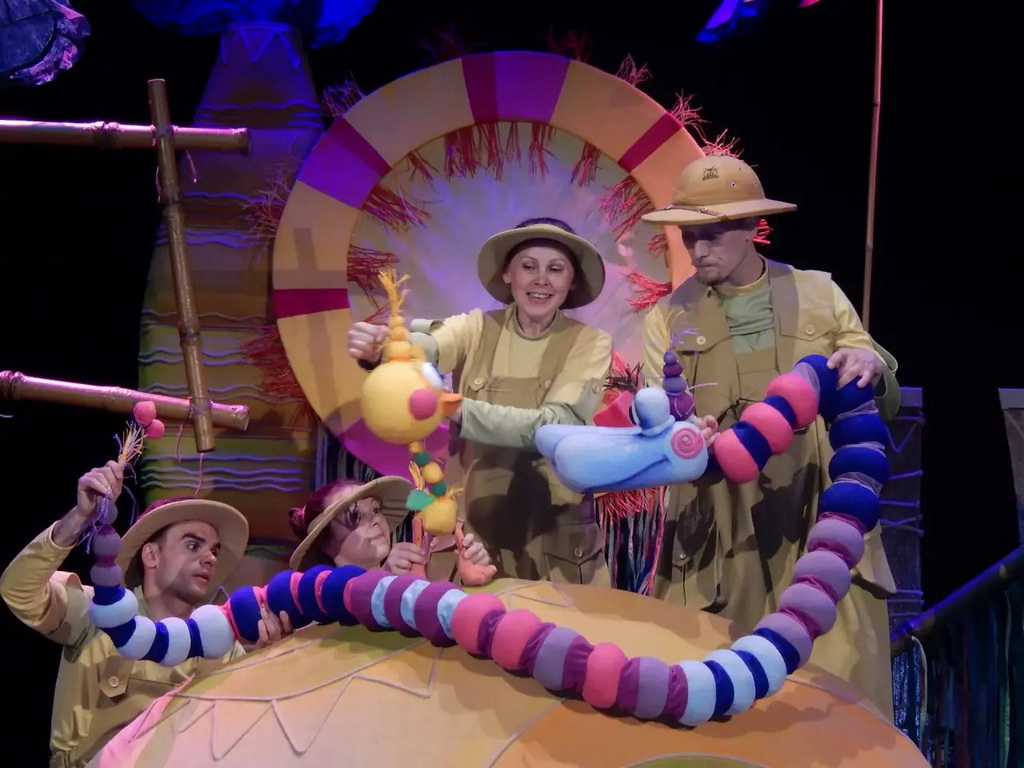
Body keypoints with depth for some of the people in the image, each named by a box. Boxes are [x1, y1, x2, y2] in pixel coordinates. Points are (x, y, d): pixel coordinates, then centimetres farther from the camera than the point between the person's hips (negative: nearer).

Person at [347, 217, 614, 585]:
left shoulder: (590, 343, -5)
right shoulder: (478, 328, -1)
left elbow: (554, 427, -20)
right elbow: (427, 345, -23)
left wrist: (459, 411, -33)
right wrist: (380, 346, -46)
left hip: (555, 533, -1)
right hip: (472, 523, 1)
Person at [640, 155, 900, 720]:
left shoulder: (818, 294, 8)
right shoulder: (669, 317, 6)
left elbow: (885, 405, 10)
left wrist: (871, 368, -13)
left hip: (823, 528, 1)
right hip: (717, 539, 0)